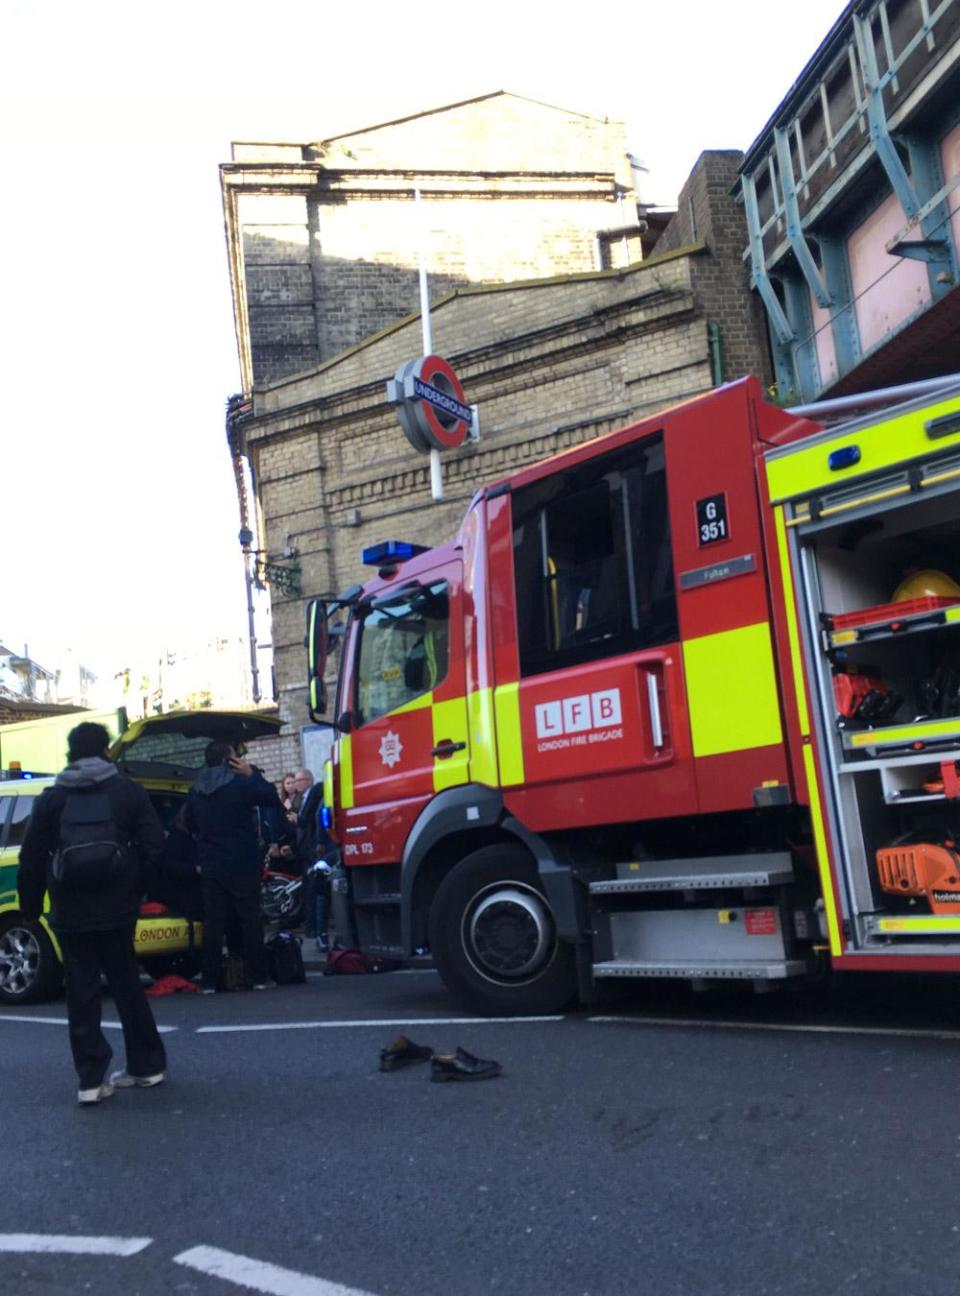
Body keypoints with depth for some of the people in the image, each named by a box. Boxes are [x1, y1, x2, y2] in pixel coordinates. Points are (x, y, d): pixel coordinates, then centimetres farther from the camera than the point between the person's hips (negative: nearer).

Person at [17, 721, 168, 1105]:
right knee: (127, 985, 13)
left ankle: (91, 1079, 5)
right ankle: (147, 1065, 19)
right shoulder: (128, 791, -1)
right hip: (117, 908, 0)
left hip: (70, 912, 0)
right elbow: (153, 845, -5)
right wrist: (134, 888, 9)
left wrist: (30, 906, 11)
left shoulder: (51, 798, 1)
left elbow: (31, 858, 1)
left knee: (82, 993, 6)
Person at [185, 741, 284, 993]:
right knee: (250, 921, 4)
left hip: (210, 869, 4)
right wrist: (252, 773, 4)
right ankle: (258, 977, 7)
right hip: (243, 866, -4)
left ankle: (209, 981, 7)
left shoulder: (194, 792, 7)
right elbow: (272, 798, 1)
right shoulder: (242, 783, -12)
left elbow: (191, 827, 16)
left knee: (213, 924, 6)